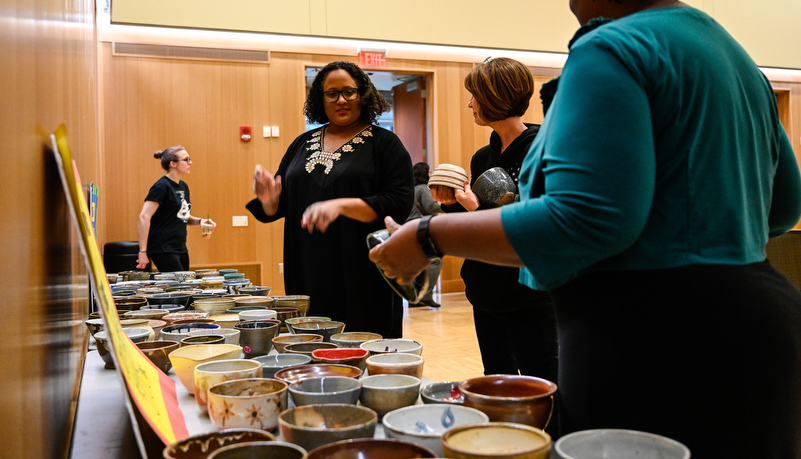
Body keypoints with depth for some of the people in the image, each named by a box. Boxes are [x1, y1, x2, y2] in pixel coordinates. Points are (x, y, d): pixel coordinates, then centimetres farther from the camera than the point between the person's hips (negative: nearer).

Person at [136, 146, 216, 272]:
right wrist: (143, 252, -23)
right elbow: (144, 217, -20)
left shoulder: (183, 187, 13)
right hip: (163, 250, -9)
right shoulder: (161, 187, -13)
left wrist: (199, 221, 4)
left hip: (181, 249, 9)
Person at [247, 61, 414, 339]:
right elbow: (280, 205, 18)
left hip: (363, 277, -3)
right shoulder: (303, 143, 15)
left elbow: (400, 202, -10)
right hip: (308, 278, 4)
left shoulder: (384, 143, 2)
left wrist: (341, 206, -21)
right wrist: (269, 200, -6)